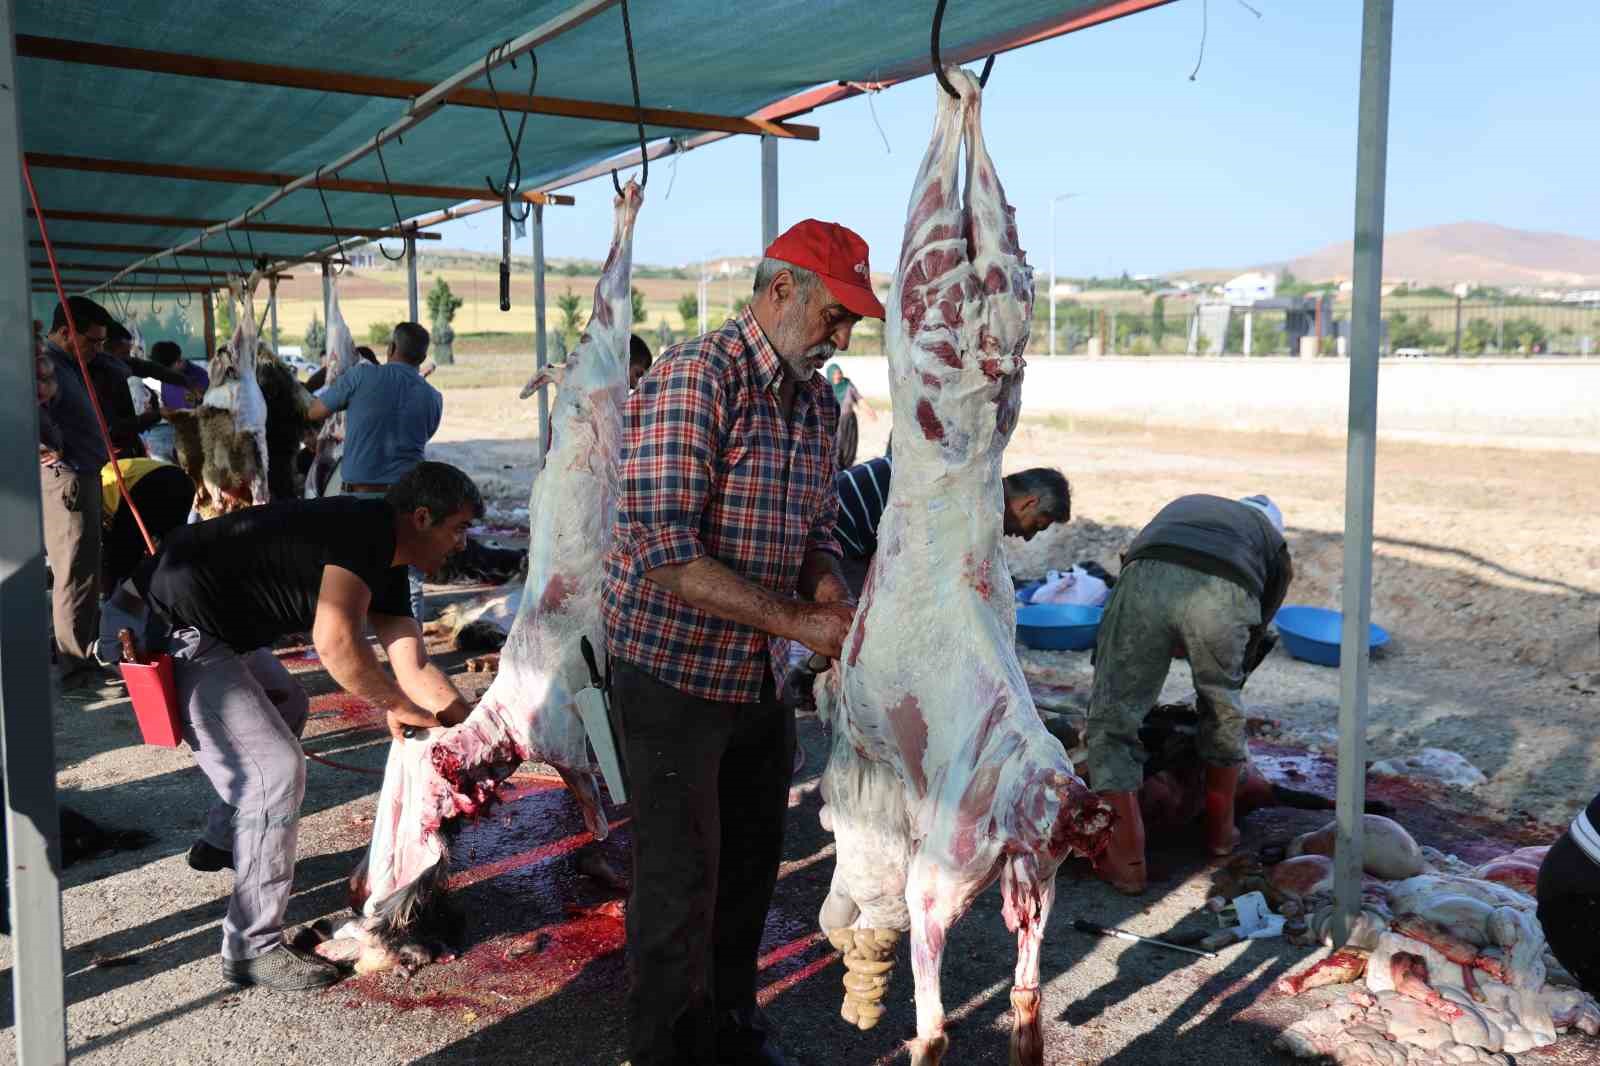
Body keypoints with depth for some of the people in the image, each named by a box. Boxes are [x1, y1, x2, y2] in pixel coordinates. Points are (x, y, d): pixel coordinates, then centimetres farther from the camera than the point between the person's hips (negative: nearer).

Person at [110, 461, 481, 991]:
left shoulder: (386, 568, 10)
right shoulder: (368, 529, -20)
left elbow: (415, 669, 13)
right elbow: (336, 643, -34)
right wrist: (397, 705, -18)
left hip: (207, 623, 11)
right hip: (166, 629, -11)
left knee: (286, 706, 30)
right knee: (276, 770, -13)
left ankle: (220, 843, 43)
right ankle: (252, 948, -2)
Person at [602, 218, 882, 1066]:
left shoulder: (816, 404, 6)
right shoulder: (694, 378, -20)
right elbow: (662, 551, -28)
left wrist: (828, 589, -9)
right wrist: (799, 623, -28)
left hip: (761, 676, 8)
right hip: (674, 671, -8)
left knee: (752, 863, 21)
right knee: (682, 882, 5)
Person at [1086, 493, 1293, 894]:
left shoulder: (1183, 505, 44)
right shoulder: (1276, 547, 38)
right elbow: (1254, 638, 37)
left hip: (1148, 578, 0)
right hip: (1224, 592, 0)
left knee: (1112, 720, 11)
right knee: (1223, 710, 29)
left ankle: (1125, 862, 7)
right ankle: (1220, 829, 41)